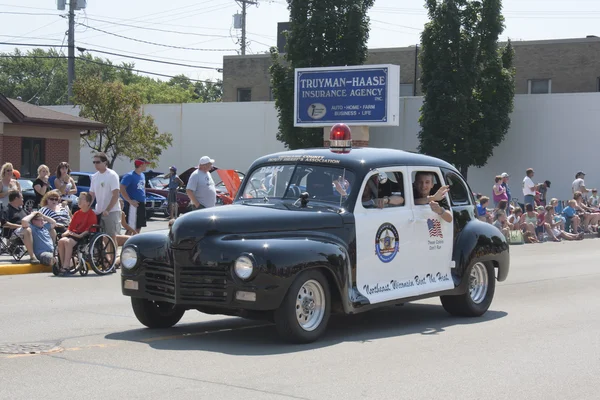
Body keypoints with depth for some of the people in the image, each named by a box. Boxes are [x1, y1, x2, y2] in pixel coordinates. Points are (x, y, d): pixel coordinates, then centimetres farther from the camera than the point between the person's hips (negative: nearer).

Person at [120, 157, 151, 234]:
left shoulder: (142, 175, 13)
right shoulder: (129, 176, -14)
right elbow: (122, 189, -21)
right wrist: (130, 201, -25)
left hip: (141, 204, 9)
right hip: (133, 205, -9)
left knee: (139, 227, 13)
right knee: (131, 228, -10)